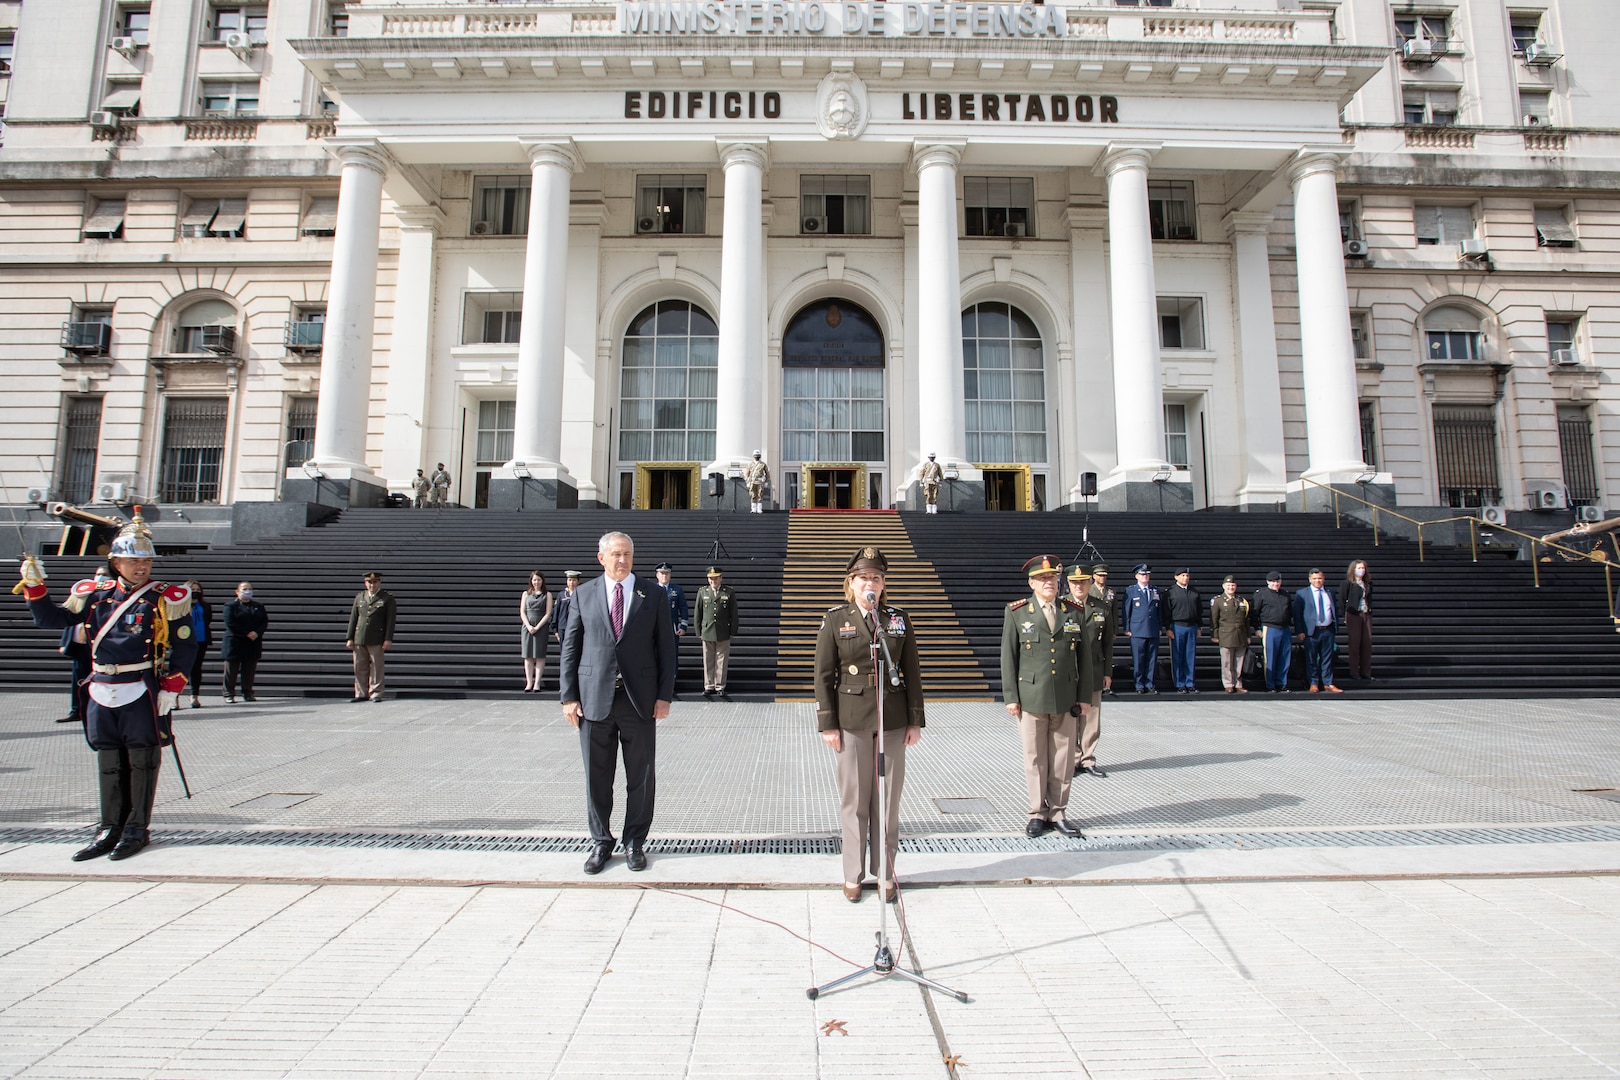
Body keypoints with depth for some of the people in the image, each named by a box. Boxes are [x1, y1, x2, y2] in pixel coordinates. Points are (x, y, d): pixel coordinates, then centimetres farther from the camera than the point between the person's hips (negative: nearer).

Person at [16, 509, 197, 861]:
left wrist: (171, 689, -10)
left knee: (141, 759, 2)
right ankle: (110, 829, 22)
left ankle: (137, 829, 13)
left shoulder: (165, 599, -3)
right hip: (102, 692, 4)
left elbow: (185, 646, -4)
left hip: (142, 692, -4)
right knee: (108, 762, 11)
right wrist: (34, 587, 2)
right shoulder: (95, 594, 9)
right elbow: (52, 619, 15)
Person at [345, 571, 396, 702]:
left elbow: (390, 620, -3)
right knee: (360, 668, 6)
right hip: (359, 639, 4)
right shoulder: (359, 597, 14)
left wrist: (388, 639, -11)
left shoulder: (387, 598, 2)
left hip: (376, 640, -4)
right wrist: (350, 638, 7)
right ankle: (361, 694, 15)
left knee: (376, 667, -1)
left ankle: (376, 694, 6)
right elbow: (353, 618, 14)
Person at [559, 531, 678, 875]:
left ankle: (635, 841, 23)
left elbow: (666, 648, 4)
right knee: (597, 776, 8)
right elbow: (570, 648, 6)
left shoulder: (653, 595, 5)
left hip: (639, 699, 0)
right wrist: (569, 696, -1)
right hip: (594, 698, 0)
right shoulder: (583, 594, 6)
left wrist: (664, 695, -3)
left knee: (641, 776, 7)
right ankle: (601, 842, 24)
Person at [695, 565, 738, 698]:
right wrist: (698, 631, 5)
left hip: (723, 634, -1)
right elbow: (698, 613, 9)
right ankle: (709, 686, 13)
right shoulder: (702, 592, 7)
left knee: (721, 661, 3)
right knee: (708, 661, 5)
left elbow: (734, 614, 3)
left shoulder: (729, 592, 1)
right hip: (707, 632, 2)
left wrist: (733, 632, -1)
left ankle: (720, 687, 13)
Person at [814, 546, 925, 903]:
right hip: (851, 720, -2)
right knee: (853, 799, 6)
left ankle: (885, 873, 22)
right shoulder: (835, 620, -1)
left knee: (888, 798, 8)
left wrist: (915, 720, 3)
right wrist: (828, 724, -6)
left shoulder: (899, 620, 6)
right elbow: (823, 675, -2)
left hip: (893, 720, 2)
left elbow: (912, 673, 7)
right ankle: (853, 875, 20)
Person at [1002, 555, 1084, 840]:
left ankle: (1058, 813, 21)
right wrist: (1010, 696, -4)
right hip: (1031, 697, -2)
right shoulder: (1016, 612, 0)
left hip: (1065, 699, 2)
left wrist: (1084, 696, 7)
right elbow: (1008, 656, 0)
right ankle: (1038, 813, 18)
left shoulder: (1073, 613, 7)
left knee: (1063, 759, 8)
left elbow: (1082, 657, 10)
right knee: (1035, 759, 6)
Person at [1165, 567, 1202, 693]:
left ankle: (1189, 683, 14)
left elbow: (1200, 610, 16)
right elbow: (1166, 611, -4)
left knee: (1190, 657, 6)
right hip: (1177, 627, -4)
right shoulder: (1170, 592, -2)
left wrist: (1199, 627, 12)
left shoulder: (1195, 592, 11)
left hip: (1192, 627, 4)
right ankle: (1180, 684, 8)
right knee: (1177, 658, 0)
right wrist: (1168, 628, -8)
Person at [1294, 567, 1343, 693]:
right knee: (1311, 659, 2)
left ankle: (1327, 684, 16)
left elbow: (1335, 610, 19)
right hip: (1312, 631, -3)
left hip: (1328, 631, 4)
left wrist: (1336, 627, 9)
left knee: (1327, 658, 8)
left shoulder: (1330, 593, 13)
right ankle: (1314, 683, 12)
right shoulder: (1301, 593, 0)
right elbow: (1297, 613, -3)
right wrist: (1299, 631, -10)